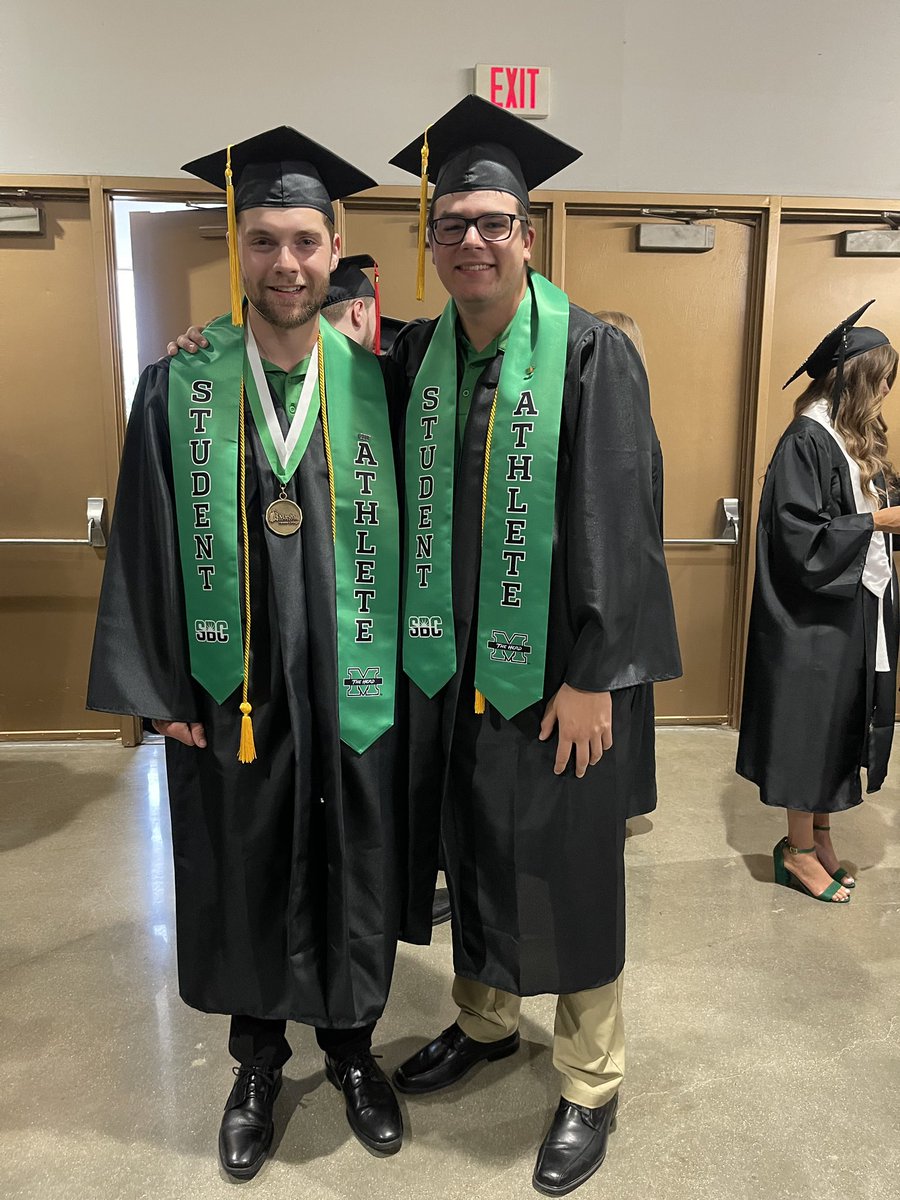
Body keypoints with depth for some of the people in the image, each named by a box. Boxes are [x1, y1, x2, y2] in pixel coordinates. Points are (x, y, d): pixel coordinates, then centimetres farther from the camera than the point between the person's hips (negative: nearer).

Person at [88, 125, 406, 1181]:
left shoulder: (374, 384, -2)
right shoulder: (176, 391, -3)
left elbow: (404, 535, 1)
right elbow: (145, 551, -1)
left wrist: (404, 671, 0)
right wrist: (161, 691, -3)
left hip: (353, 689, 1)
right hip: (230, 691, 0)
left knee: (353, 881, 14)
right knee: (243, 885, 16)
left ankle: (351, 1046, 41)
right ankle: (258, 1062, 41)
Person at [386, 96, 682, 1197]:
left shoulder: (592, 355, -10)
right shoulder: (416, 354, 6)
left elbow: (616, 522, -14)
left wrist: (592, 678, -16)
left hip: (551, 671, -5)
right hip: (448, 662, 5)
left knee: (563, 871, 7)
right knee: (470, 847, 19)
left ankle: (589, 1085, 30)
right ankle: (483, 1019, 45)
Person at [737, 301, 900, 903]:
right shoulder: (806, 442, -15)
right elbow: (801, 537, -22)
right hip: (817, 618, -8)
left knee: (843, 728, 14)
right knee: (814, 728, 2)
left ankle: (820, 834, 29)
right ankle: (799, 851, 17)